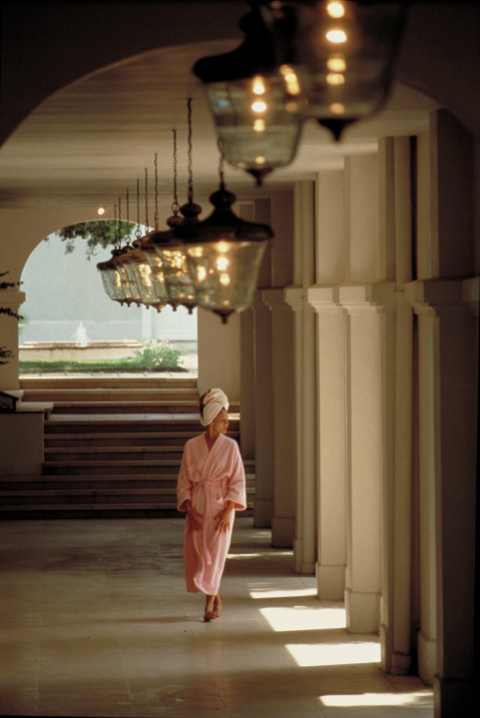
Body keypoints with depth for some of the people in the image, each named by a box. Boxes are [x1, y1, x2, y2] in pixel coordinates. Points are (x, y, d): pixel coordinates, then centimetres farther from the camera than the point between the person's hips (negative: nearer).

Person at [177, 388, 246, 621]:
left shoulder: (230, 446, -2)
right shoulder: (191, 446, 1)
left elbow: (237, 481, -3)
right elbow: (184, 482, 5)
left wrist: (228, 511, -12)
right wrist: (189, 508, -7)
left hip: (220, 506, -2)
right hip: (197, 508, 2)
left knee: (215, 555, -5)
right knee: (196, 556, 5)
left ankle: (210, 604, 5)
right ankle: (216, 598, 25)